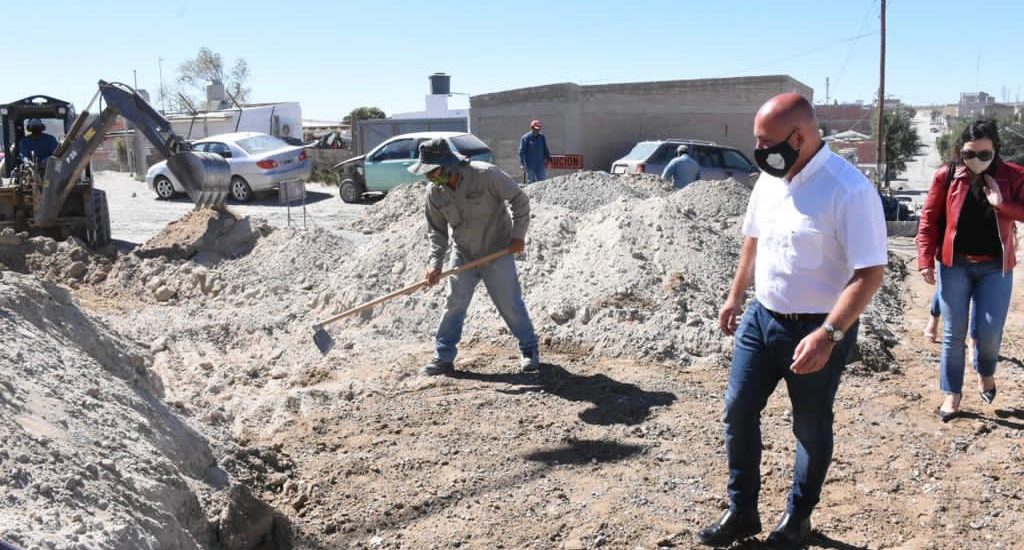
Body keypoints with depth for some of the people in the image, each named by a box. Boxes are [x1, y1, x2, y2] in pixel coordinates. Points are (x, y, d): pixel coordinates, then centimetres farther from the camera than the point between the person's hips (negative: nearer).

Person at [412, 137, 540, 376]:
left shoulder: (486, 175, -22)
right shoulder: (435, 193, -8)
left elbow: (519, 199, -12)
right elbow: (436, 230, 2)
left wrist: (518, 234, -14)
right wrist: (435, 262, -10)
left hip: (498, 254, -4)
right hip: (463, 257, 4)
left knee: (510, 305, 2)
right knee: (453, 306, 5)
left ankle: (530, 350, 20)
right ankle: (443, 357, 15)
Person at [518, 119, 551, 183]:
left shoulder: (542, 137, 8)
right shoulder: (525, 138, -6)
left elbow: (545, 149, 19)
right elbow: (522, 152, -9)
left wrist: (548, 159, 17)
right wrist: (523, 164, -15)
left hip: (540, 164, 4)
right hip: (530, 165, -4)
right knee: (531, 181, 0)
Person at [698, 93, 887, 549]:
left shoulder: (849, 190, -22)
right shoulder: (769, 179, 2)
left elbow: (870, 272, -23)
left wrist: (828, 334, -30)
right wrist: (735, 296, 21)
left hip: (817, 330, -7)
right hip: (761, 318, 7)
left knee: (811, 428, 11)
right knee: (738, 410, 9)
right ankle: (741, 511, 26)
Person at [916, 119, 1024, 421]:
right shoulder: (947, 175, -4)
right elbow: (929, 218, 0)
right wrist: (926, 260, -4)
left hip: (995, 267, 0)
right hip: (954, 264, 0)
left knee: (988, 332, -2)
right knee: (953, 333, 3)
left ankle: (985, 372, 32)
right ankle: (951, 395, 15)